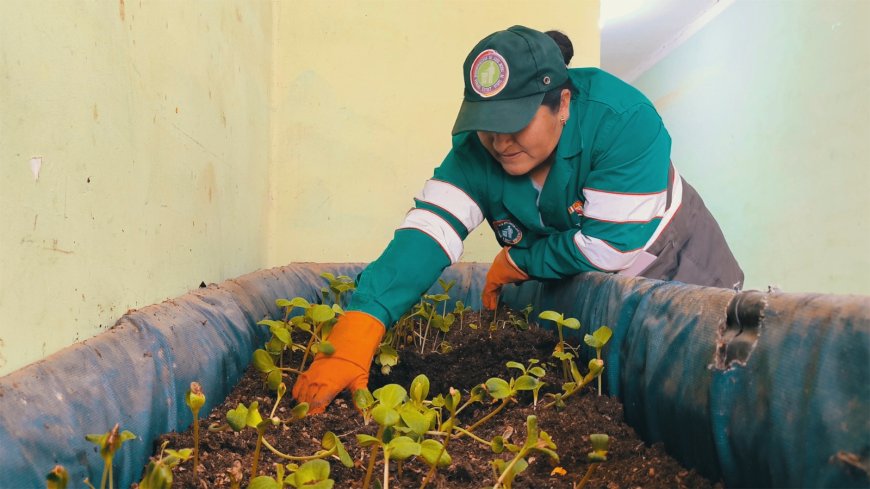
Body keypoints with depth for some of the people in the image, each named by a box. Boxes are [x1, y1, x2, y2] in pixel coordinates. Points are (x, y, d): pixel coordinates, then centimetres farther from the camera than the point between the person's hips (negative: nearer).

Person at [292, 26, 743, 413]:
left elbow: (608, 246, -33)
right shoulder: (476, 152, -21)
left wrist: (515, 263, -19)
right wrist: (359, 325, -48)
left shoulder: (621, 119, -32)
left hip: (678, 276, -2)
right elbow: (428, 233, -33)